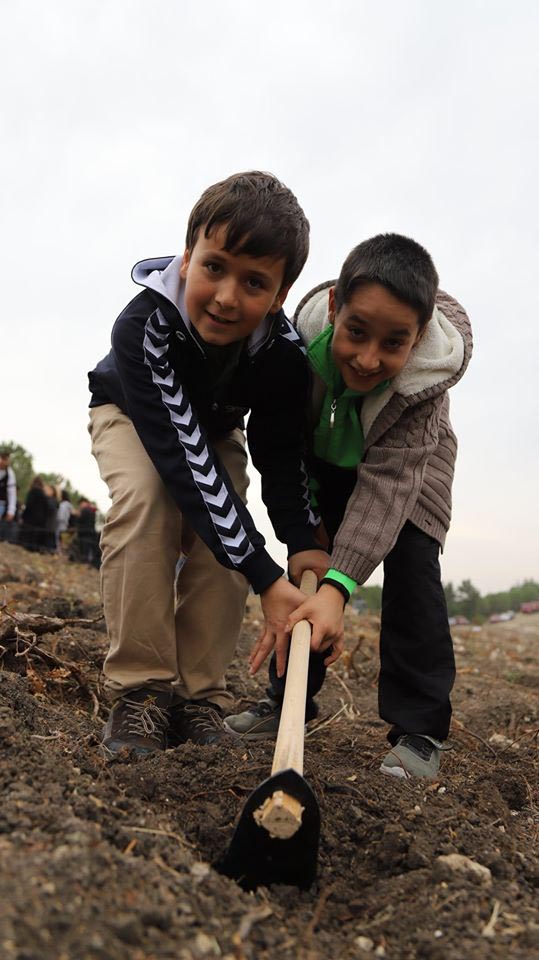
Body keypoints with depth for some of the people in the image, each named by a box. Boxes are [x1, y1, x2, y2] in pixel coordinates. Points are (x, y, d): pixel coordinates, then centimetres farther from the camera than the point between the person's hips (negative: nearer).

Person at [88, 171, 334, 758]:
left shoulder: (285, 354, -30)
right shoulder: (144, 326, -42)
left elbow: (281, 454, -19)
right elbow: (184, 458, -46)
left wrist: (303, 543, -36)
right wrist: (266, 578, -49)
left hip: (217, 429, 3)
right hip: (131, 415, -3)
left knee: (221, 543, -18)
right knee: (146, 497, -33)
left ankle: (197, 696, -3)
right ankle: (141, 688, -23)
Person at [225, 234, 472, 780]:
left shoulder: (431, 371, -41)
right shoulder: (308, 324, -34)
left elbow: (387, 480, -44)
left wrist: (339, 585, -54)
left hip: (409, 457, -2)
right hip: (328, 454, 3)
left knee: (409, 565, -16)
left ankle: (419, 729, -7)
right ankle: (286, 700, 16)